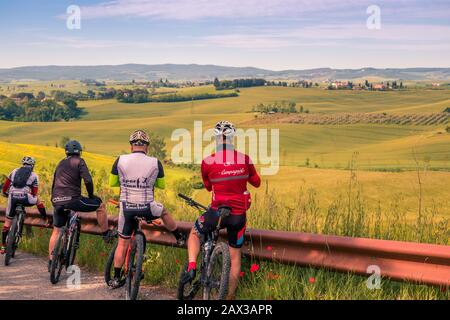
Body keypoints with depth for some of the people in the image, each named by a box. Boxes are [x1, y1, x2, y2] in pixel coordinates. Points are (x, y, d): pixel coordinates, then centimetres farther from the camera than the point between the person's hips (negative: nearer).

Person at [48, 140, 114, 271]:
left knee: (56, 231, 18)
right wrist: (91, 195, 4)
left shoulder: (61, 164, 23)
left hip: (57, 201, 7)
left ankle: (51, 261, 18)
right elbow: (88, 180, -11)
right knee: (100, 205, 10)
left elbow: (54, 183, 29)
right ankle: (106, 234, 12)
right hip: (72, 199, -7)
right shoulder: (79, 161, 2)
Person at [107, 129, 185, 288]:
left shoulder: (121, 160, -5)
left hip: (127, 208, 0)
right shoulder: (155, 163, -4)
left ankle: (116, 278, 16)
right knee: (164, 212, 33)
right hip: (147, 208, 0)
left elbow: (112, 183, 7)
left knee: (122, 243, 13)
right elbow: (161, 185, 10)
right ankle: (180, 238, 46)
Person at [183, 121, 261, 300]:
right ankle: (230, 296, 20)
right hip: (239, 215, 2)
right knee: (235, 256, 16)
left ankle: (191, 267, 5)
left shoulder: (208, 162, -10)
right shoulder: (245, 159, -5)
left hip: (217, 212, -2)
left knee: (194, 234, 26)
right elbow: (257, 183, 11)